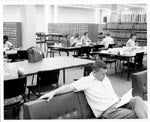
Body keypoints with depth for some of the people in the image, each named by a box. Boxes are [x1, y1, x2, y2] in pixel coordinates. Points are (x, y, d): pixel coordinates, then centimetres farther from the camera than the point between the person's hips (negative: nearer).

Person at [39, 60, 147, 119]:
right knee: (132, 114, -30)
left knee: (137, 100, -20)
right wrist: (53, 92, -24)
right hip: (107, 110, -7)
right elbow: (69, 87, -14)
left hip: (117, 104, 7)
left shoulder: (105, 78, 17)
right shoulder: (86, 81, -5)